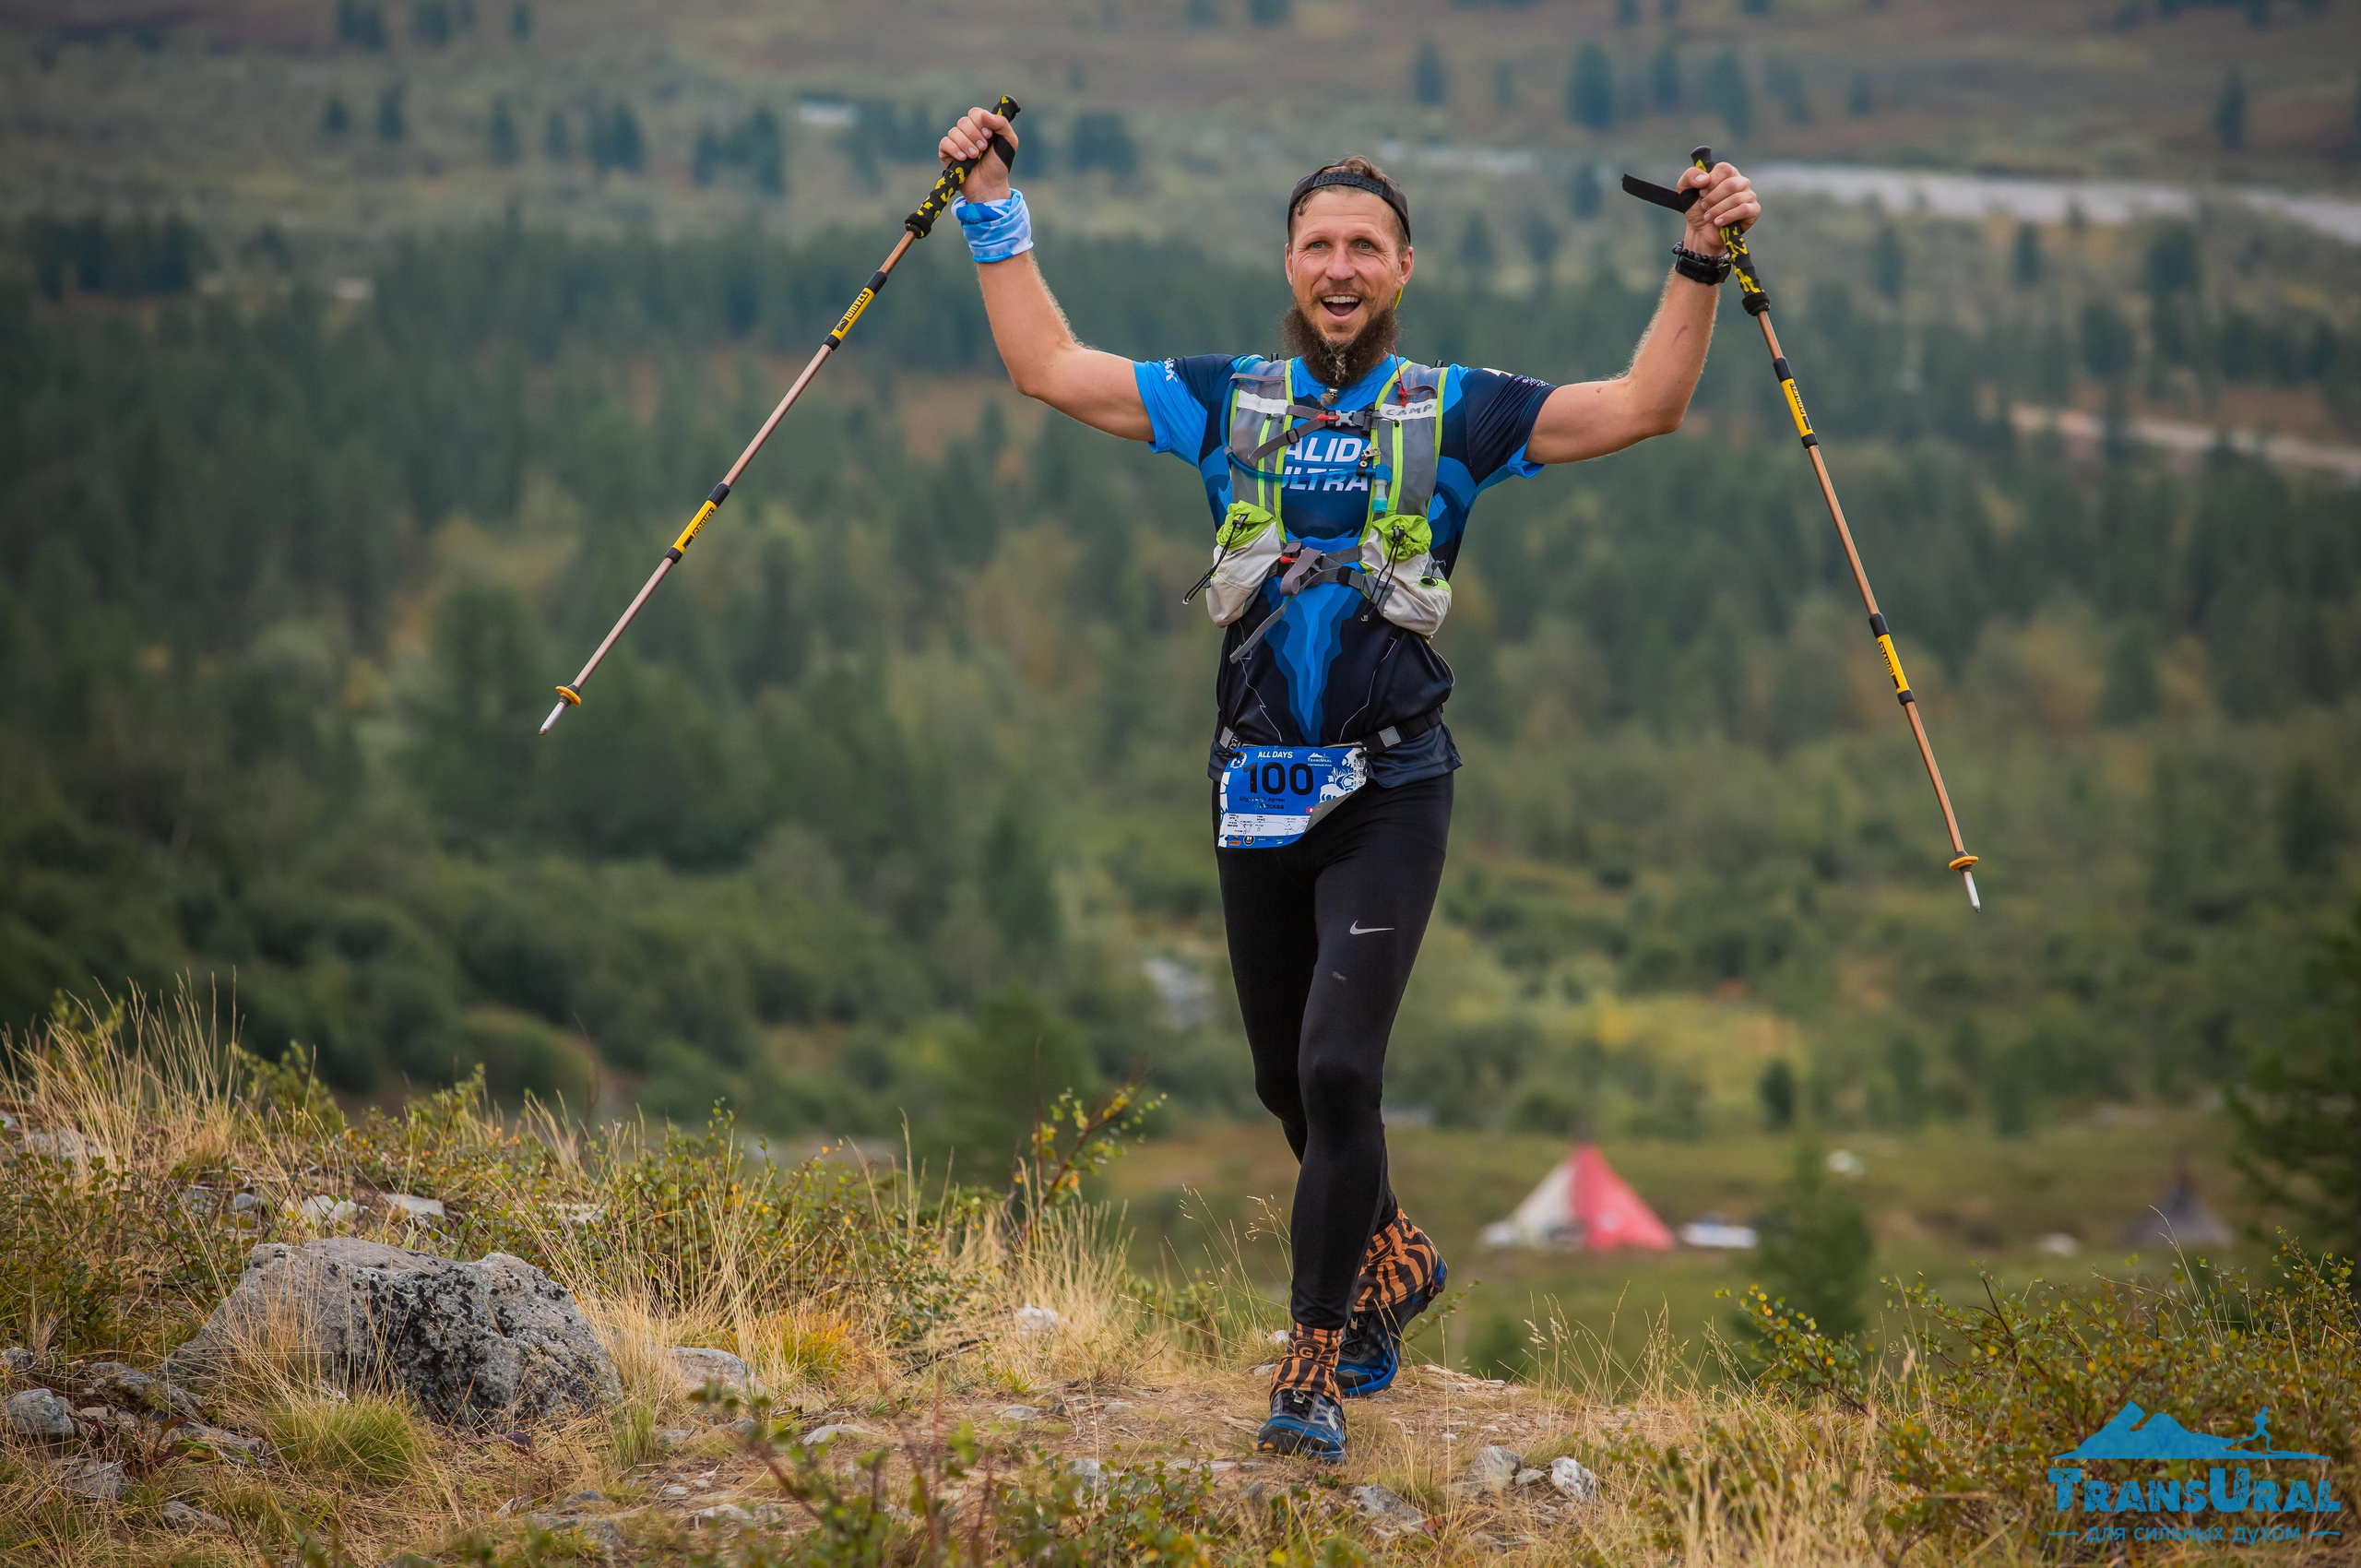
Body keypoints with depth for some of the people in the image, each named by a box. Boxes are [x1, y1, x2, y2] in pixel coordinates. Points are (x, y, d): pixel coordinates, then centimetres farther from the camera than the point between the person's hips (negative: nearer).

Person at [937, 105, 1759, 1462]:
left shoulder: (1455, 413, 2)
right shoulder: (1228, 401, 8)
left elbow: (1645, 406, -1)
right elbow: (1050, 369, 10)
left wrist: (1702, 265, -11)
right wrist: (996, 216, 8)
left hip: (1389, 795, -3)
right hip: (1258, 790, 3)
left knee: (1339, 1070, -15)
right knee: (1290, 1082, 14)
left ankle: (1316, 1367, -7)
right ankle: (1392, 1258, 41)